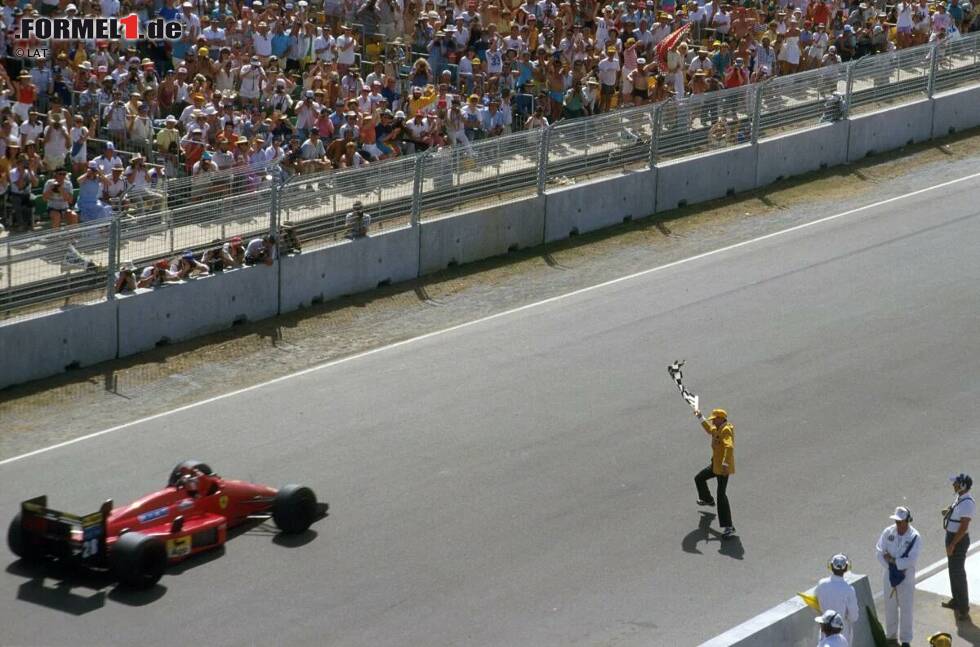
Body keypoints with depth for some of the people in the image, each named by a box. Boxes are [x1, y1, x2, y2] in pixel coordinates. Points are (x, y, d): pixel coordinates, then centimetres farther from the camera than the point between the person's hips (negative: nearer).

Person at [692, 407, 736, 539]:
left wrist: (725, 464, -48)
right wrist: (700, 418, 31)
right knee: (699, 478, 28)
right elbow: (710, 430, 33)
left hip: (723, 467, -10)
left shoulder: (726, 430, -22)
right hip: (715, 464, 10)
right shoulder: (718, 429, 8)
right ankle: (707, 500, 55)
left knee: (721, 494, -15)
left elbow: (729, 446, -38)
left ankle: (728, 527, -16)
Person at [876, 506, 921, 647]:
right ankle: (891, 635, 33)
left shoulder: (914, 537, -17)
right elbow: (880, 552, -6)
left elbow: (910, 560, -21)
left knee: (906, 609, 6)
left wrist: (891, 560, -17)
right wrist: (894, 566, -14)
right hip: (890, 575, 3)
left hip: (906, 577, -3)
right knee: (890, 606, 16)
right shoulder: (888, 532, -6)